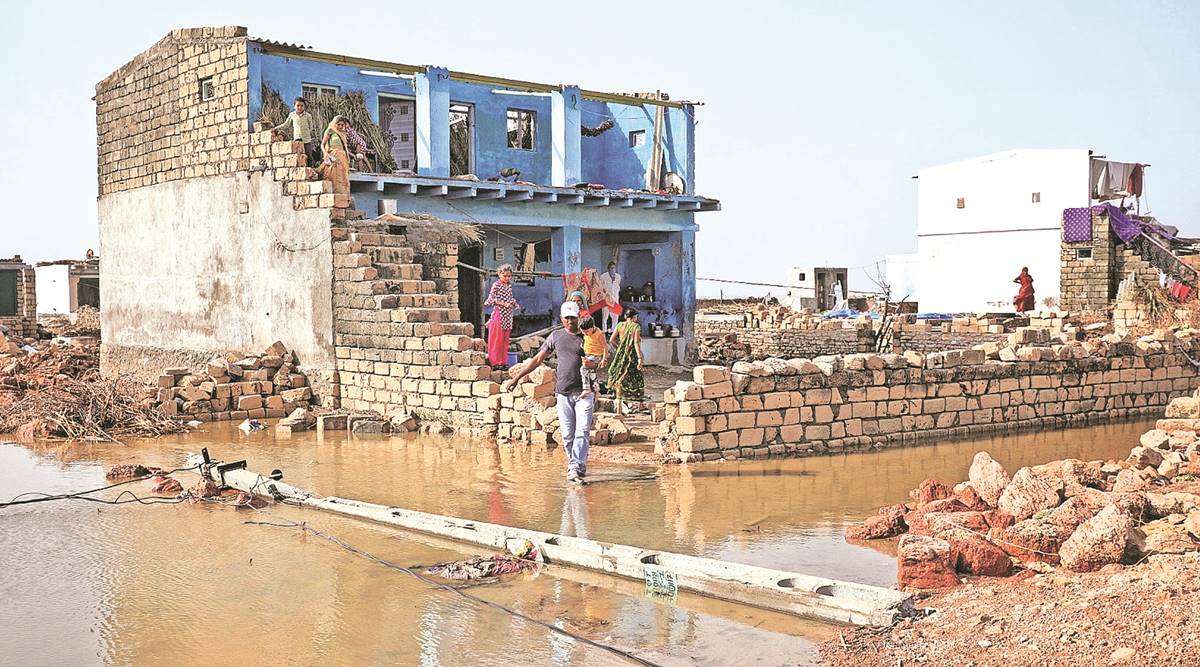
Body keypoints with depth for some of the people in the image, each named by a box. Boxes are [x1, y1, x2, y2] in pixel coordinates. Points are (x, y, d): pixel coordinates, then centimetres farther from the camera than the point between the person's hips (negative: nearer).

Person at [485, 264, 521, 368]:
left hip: (508, 315, 6)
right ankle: (495, 361, 1)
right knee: (497, 338, -4)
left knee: (505, 339, 9)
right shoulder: (496, 285, -8)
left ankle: (503, 361, 14)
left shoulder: (509, 285, 11)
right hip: (499, 314, -6)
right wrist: (503, 303, -19)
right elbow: (491, 299, -12)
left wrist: (514, 303, 0)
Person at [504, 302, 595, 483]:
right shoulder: (556, 336, 12)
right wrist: (517, 377, 13)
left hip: (584, 392, -2)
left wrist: (591, 363, -15)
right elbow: (538, 359, 16)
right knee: (567, 435, 1)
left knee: (582, 432, -12)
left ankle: (576, 468, -14)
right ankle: (575, 466, 12)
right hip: (563, 393, 2)